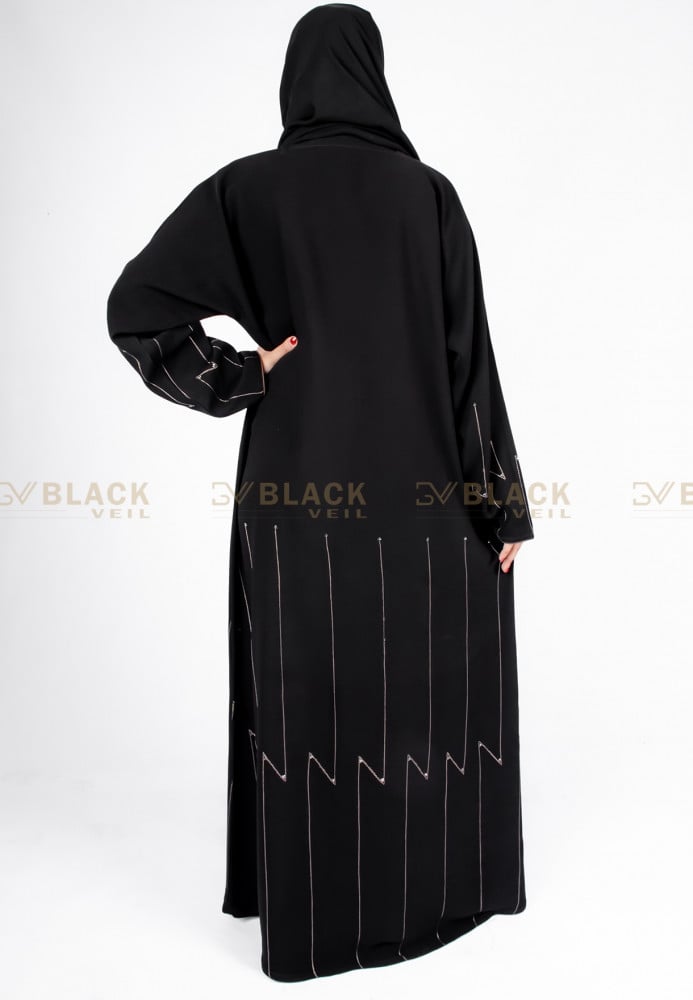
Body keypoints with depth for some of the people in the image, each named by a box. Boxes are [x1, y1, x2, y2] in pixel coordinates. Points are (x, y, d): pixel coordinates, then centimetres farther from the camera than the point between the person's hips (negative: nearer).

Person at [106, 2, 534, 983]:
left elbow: (135, 306, -11)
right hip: (421, 492, 1)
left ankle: (316, 910, 26)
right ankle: (443, 883, 32)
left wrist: (238, 379, -4)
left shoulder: (247, 187, -2)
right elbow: (470, 356, -4)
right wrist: (504, 500, 0)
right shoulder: (429, 192, -1)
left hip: (301, 487, 0)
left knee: (314, 692, 11)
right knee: (435, 681, 16)